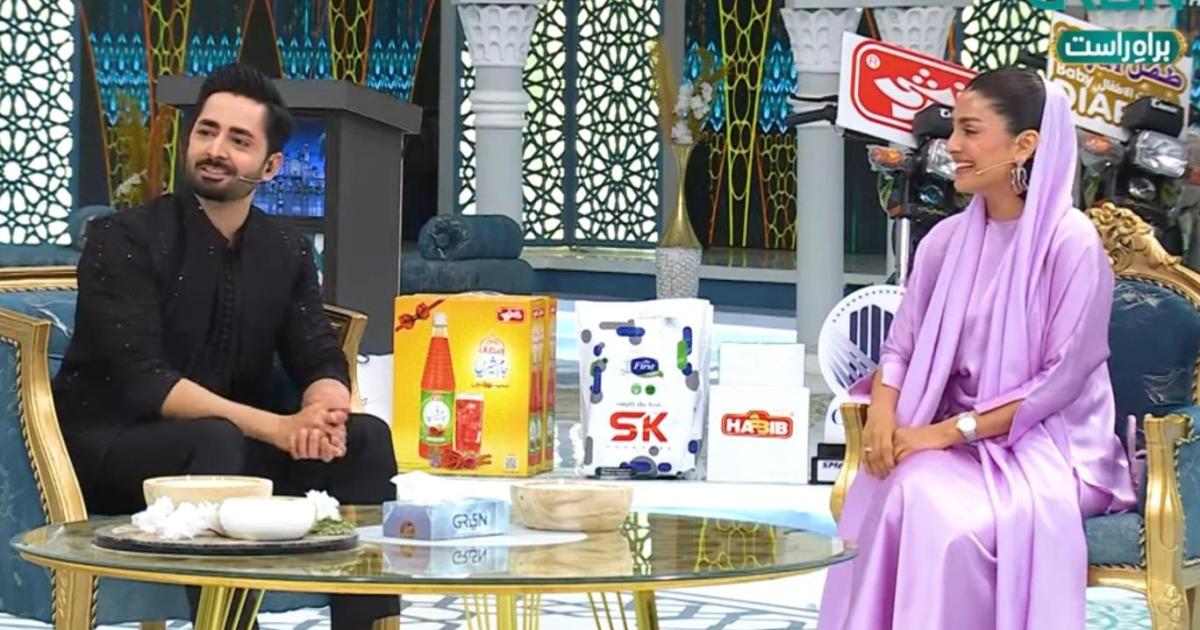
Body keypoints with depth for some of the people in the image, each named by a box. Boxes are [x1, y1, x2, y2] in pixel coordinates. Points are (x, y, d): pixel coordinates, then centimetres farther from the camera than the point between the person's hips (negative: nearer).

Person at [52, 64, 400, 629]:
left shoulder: (287, 252, 6)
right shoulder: (124, 240, -12)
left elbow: (321, 362, 2)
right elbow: (144, 381, -22)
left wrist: (325, 413, -26)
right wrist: (277, 427, -32)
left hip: (237, 444, 5)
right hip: (110, 451, -5)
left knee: (365, 437, -16)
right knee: (216, 441, -36)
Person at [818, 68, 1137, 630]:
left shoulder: (1071, 242, -11)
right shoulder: (947, 240, 6)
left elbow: (1064, 377, -14)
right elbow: (902, 347, 9)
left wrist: (951, 431, -17)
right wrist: (883, 412, -14)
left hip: (1048, 444, -4)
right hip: (959, 438, 5)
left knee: (950, 523, -32)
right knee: (903, 496, -29)